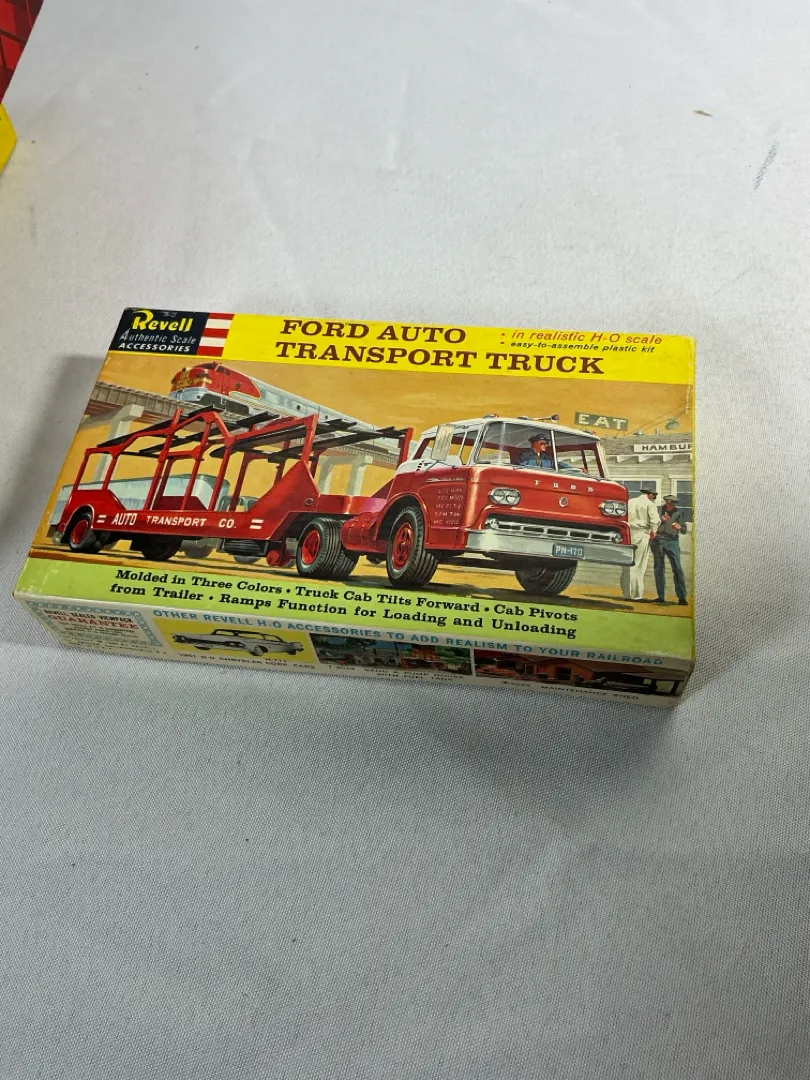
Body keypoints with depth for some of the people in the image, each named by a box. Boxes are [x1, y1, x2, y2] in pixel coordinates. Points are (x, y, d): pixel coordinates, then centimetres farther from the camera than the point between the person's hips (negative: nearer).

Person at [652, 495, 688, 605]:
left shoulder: (678, 513, 7)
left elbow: (684, 530, 7)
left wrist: (680, 527, -16)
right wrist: (661, 519, -12)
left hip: (672, 541, -1)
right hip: (658, 539, 1)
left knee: (677, 569, -9)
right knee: (659, 568, 2)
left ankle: (682, 597, -8)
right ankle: (661, 597, 6)